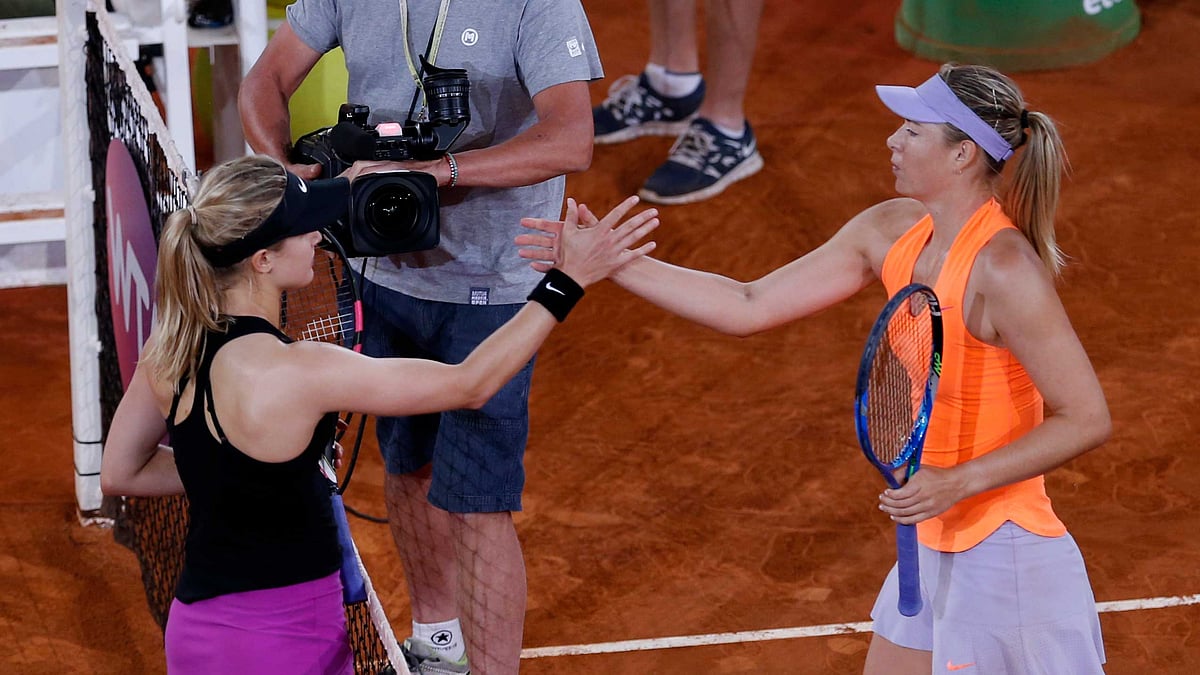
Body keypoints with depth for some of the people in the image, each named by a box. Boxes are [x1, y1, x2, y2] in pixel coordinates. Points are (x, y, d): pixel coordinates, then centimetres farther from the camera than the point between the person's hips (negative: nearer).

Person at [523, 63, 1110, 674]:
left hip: (998, 554, -8)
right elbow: (750, 307, 7)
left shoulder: (1004, 269, -23)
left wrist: (957, 482, -26)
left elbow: (1087, 420, -21)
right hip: (934, 546, 8)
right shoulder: (893, 231, 2)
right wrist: (608, 263, 5)